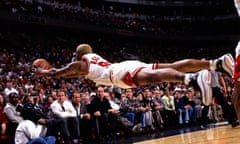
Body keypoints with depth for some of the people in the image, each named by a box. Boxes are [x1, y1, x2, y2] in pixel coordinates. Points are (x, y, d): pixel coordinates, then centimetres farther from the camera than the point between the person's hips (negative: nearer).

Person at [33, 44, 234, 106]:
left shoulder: (80, 63, 18)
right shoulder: (95, 59, 40)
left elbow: (59, 73, 27)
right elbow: (77, 73, 59)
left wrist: (43, 73, 46)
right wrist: (56, 72, 64)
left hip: (123, 72, -8)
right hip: (129, 66, 8)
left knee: (153, 75, -34)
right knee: (172, 66, -7)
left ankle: (193, 78, -62)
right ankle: (216, 63, -20)